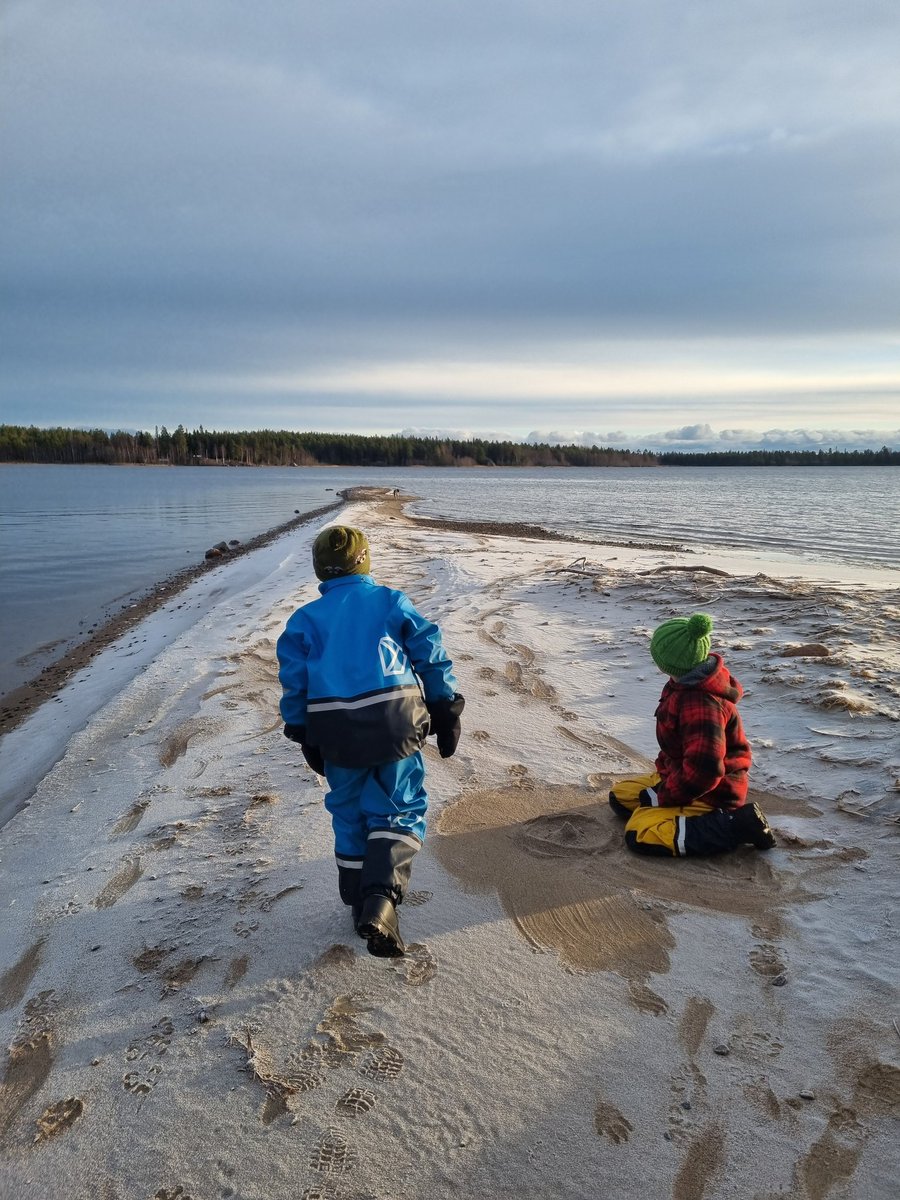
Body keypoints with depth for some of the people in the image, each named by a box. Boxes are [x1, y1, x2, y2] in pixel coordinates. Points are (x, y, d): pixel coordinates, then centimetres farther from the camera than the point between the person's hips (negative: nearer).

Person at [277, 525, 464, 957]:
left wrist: (306, 737, 15)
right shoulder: (391, 601, 7)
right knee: (401, 809, 8)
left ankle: (361, 903, 26)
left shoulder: (305, 618, 10)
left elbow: (294, 681, 7)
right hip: (396, 719, -2)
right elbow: (431, 655, 2)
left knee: (350, 813, 19)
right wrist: (446, 711, 7)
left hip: (336, 730, 2)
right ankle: (382, 894, -13)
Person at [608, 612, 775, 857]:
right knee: (620, 796, 14)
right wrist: (663, 771, 7)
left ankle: (735, 825, -13)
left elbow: (701, 772, -34)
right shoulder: (687, 684, 0)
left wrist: (662, 796, -21)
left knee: (639, 834, -21)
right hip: (679, 775, 10)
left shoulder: (702, 705, -33)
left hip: (708, 796, -10)